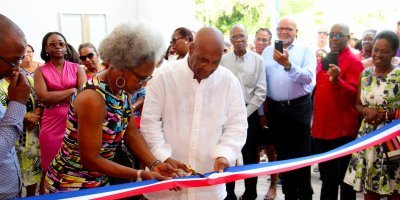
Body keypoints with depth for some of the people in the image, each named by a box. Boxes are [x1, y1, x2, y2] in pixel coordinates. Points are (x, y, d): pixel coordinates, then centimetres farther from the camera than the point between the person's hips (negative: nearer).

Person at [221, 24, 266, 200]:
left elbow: (261, 91, -4)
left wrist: (244, 114, -8)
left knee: (250, 156, 10)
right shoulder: (223, 60, 0)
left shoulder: (257, 60, -1)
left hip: (249, 113, 0)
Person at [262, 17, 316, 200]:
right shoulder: (267, 51, 9)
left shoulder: (306, 50, -1)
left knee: (301, 155, 1)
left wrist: (288, 65, -28)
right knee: (282, 154, 13)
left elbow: (308, 77, -15)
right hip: (275, 108, 4)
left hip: (299, 107, -3)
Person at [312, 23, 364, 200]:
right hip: (321, 129, 7)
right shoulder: (324, 61, 14)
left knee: (344, 177, 4)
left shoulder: (353, 62, -8)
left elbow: (354, 95, -16)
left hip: (343, 131, -7)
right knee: (326, 175, 18)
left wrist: (336, 80, -33)